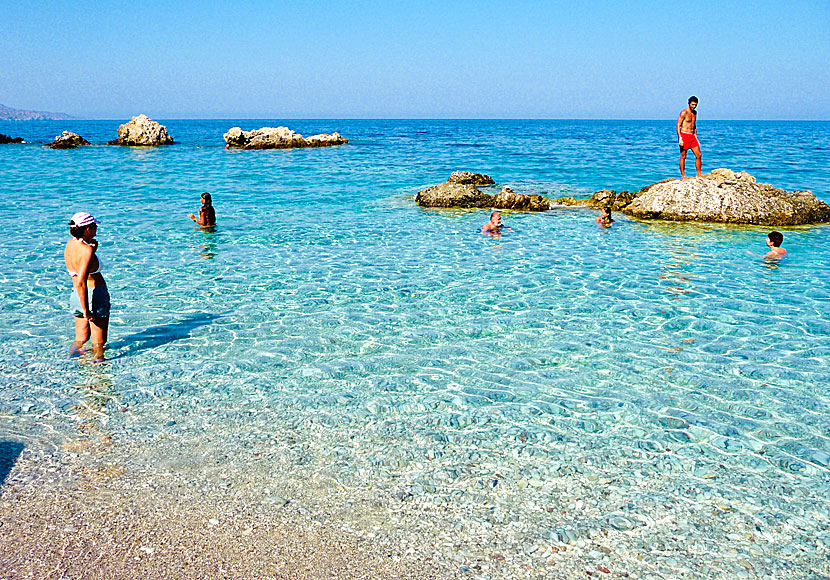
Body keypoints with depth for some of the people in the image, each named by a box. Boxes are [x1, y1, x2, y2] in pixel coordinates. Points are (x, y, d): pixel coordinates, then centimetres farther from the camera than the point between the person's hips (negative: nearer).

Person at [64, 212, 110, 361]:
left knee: (81, 339, 23)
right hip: (95, 296, -8)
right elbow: (80, 283, -26)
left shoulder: (70, 244, 4)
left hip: (76, 297, 8)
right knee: (99, 343, 6)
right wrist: (86, 311, -21)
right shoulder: (87, 250, -21)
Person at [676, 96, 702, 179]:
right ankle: (683, 176, 4)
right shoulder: (684, 112, -9)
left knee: (698, 155, 2)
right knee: (683, 157, -2)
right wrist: (680, 138, -20)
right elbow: (678, 126, -12)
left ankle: (699, 175, 9)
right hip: (684, 136, -7)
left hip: (692, 136, 7)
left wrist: (696, 137, 21)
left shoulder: (694, 112, 14)